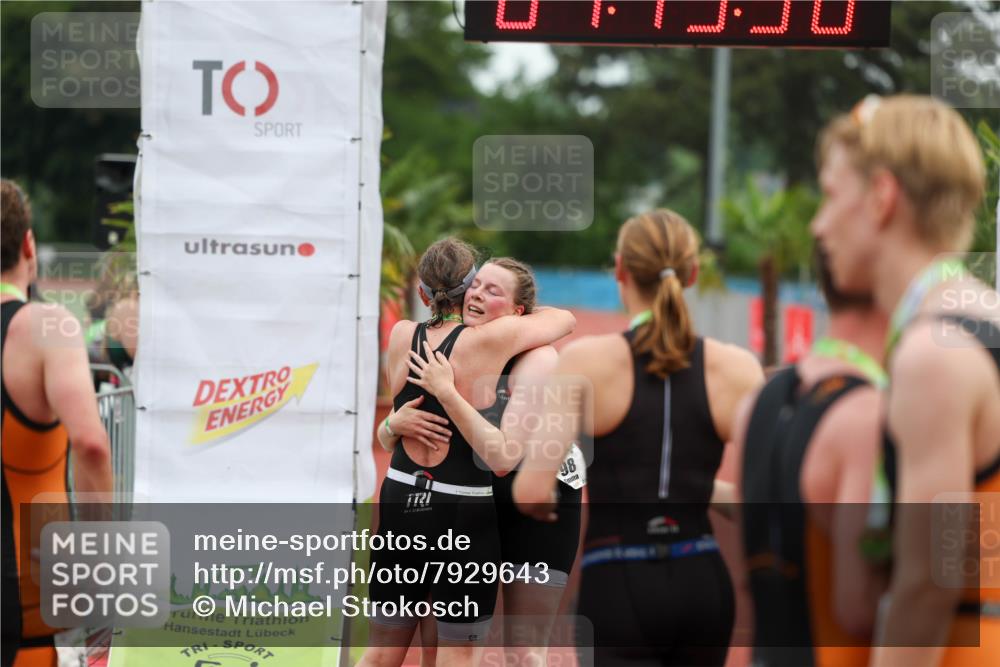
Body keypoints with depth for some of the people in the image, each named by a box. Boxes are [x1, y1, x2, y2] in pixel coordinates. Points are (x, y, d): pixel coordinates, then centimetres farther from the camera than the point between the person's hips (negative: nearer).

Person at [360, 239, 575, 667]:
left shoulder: (402, 336, 0)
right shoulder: (492, 339, -13)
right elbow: (566, 320, 5)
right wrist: (520, 311, 21)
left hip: (401, 501, 4)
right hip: (464, 511, -4)